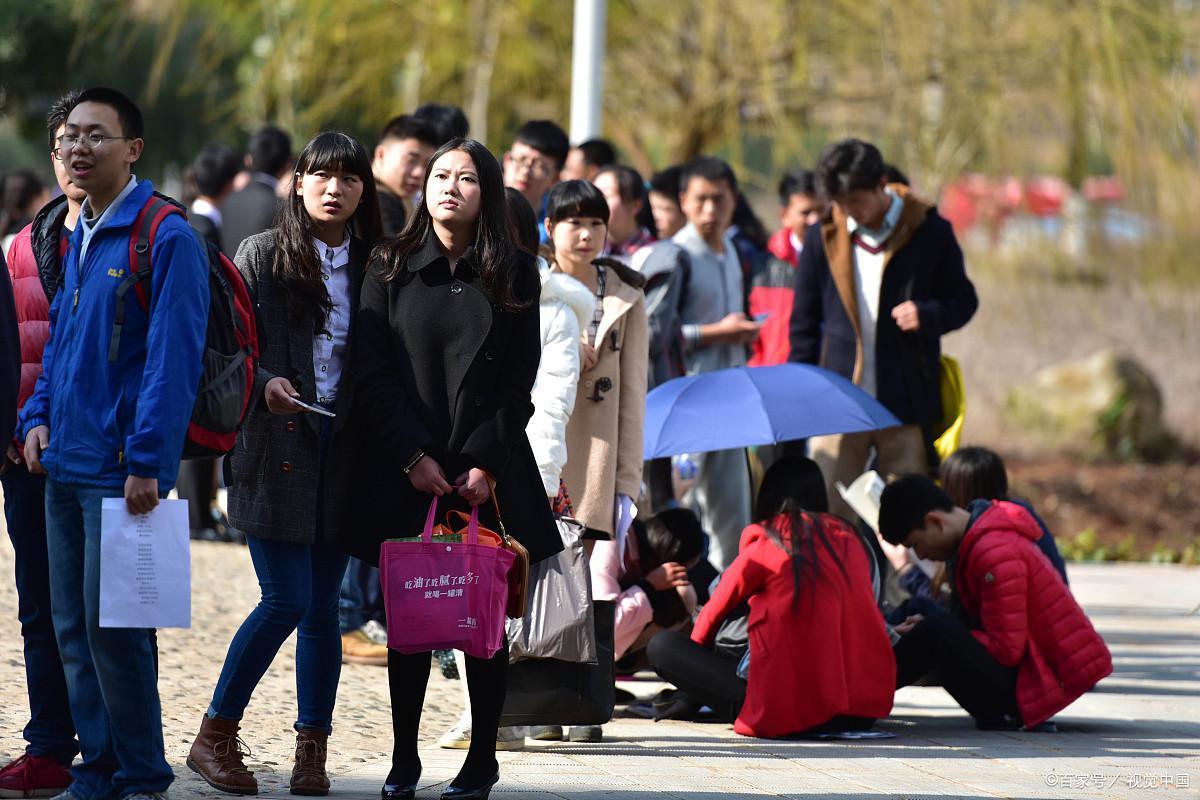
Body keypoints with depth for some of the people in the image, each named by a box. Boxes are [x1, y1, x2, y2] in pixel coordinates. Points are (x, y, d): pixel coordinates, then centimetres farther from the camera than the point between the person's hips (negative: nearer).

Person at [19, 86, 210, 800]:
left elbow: (173, 358, -16)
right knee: (72, 627, 10)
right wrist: (39, 416, 9)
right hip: (65, 466, 8)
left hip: (120, 470, -8)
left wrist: (147, 459, -19)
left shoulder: (165, 239, -11)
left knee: (112, 627, -7)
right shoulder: (78, 237, 14)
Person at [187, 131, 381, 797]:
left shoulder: (373, 266, 9)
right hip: (276, 443, -3)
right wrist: (264, 384, -18)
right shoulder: (262, 256, 1)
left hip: (342, 448, 3)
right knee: (287, 600, -9)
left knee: (322, 605, 4)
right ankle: (215, 737, 4)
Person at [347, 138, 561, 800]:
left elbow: (519, 383, 2)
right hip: (406, 472, 0)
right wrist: (413, 457, -9)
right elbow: (374, 373, 1)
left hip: (488, 476, 0)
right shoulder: (391, 269, 6)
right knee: (408, 616, -1)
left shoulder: (513, 276, 5)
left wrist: (486, 465, -9)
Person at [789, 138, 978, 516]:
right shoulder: (824, 237, 4)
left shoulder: (928, 232, -2)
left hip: (906, 404, -1)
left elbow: (963, 300, 7)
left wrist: (928, 315, -15)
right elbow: (804, 320, 12)